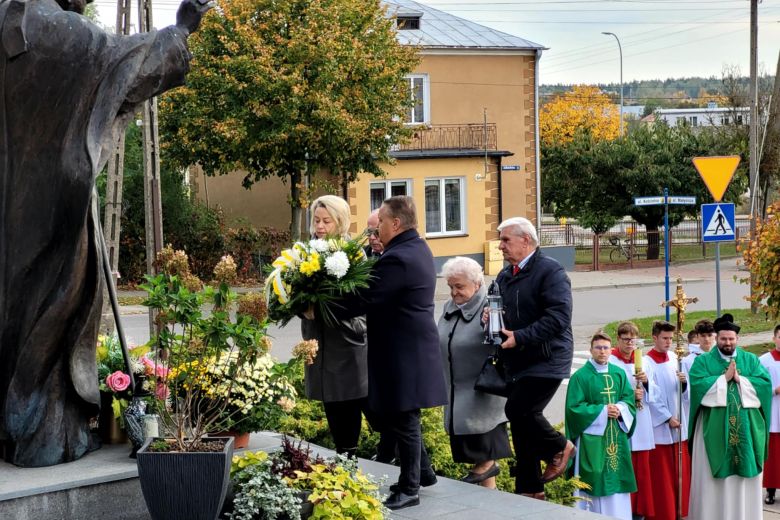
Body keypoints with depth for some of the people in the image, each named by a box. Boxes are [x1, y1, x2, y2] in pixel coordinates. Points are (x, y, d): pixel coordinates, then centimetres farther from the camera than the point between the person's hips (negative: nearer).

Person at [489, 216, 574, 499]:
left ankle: (559, 447, 8)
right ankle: (529, 489, 18)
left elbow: (558, 318, -22)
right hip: (517, 362, 8)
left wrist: (519, 337, -24)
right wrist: (488, 314, 1)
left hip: (545, 361, -8)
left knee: (518, 411, -20)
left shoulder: (551, 271, -12)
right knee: (521, 422, 9)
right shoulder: (505, 275, 14)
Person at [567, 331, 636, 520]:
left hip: (617, 437, 5)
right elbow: (574, 407, -10)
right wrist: (602, 411, -15)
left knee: (616, 480, 6)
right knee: (594, 482, -5)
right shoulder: (581, 376, -6)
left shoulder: (619, 373, 9)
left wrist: (620, 410, -12)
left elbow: (630, 400, 9)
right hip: (592, 438, -5)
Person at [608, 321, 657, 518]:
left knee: (642, 470, 7)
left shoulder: (641, 361, 13)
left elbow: (654, 392, 9)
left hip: (641, 424, 5)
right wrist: (629, 395, -17)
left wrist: (646, 381, -10)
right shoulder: (611, 362, -5)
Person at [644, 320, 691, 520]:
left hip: (678, 424, 6)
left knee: (681, 471, 9)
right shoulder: (647, 363, -10)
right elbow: (651, 396, -12)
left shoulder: (673, 358, 8)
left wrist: (683, 382, -12)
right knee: (662, 475, 0)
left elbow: (682, 391, 10)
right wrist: (668, 418, -14)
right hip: (659, 426, -6)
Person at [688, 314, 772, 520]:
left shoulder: (751, 360, 12)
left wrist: (740, 379, -11)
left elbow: (765, 382, -1)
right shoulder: (703, 361, 5)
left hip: (746, 427, 2)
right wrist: (724, 378, -13)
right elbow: (697, 384, -12)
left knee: (745, 480, 5)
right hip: (714, 428, -2)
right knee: (713, 480, -1)